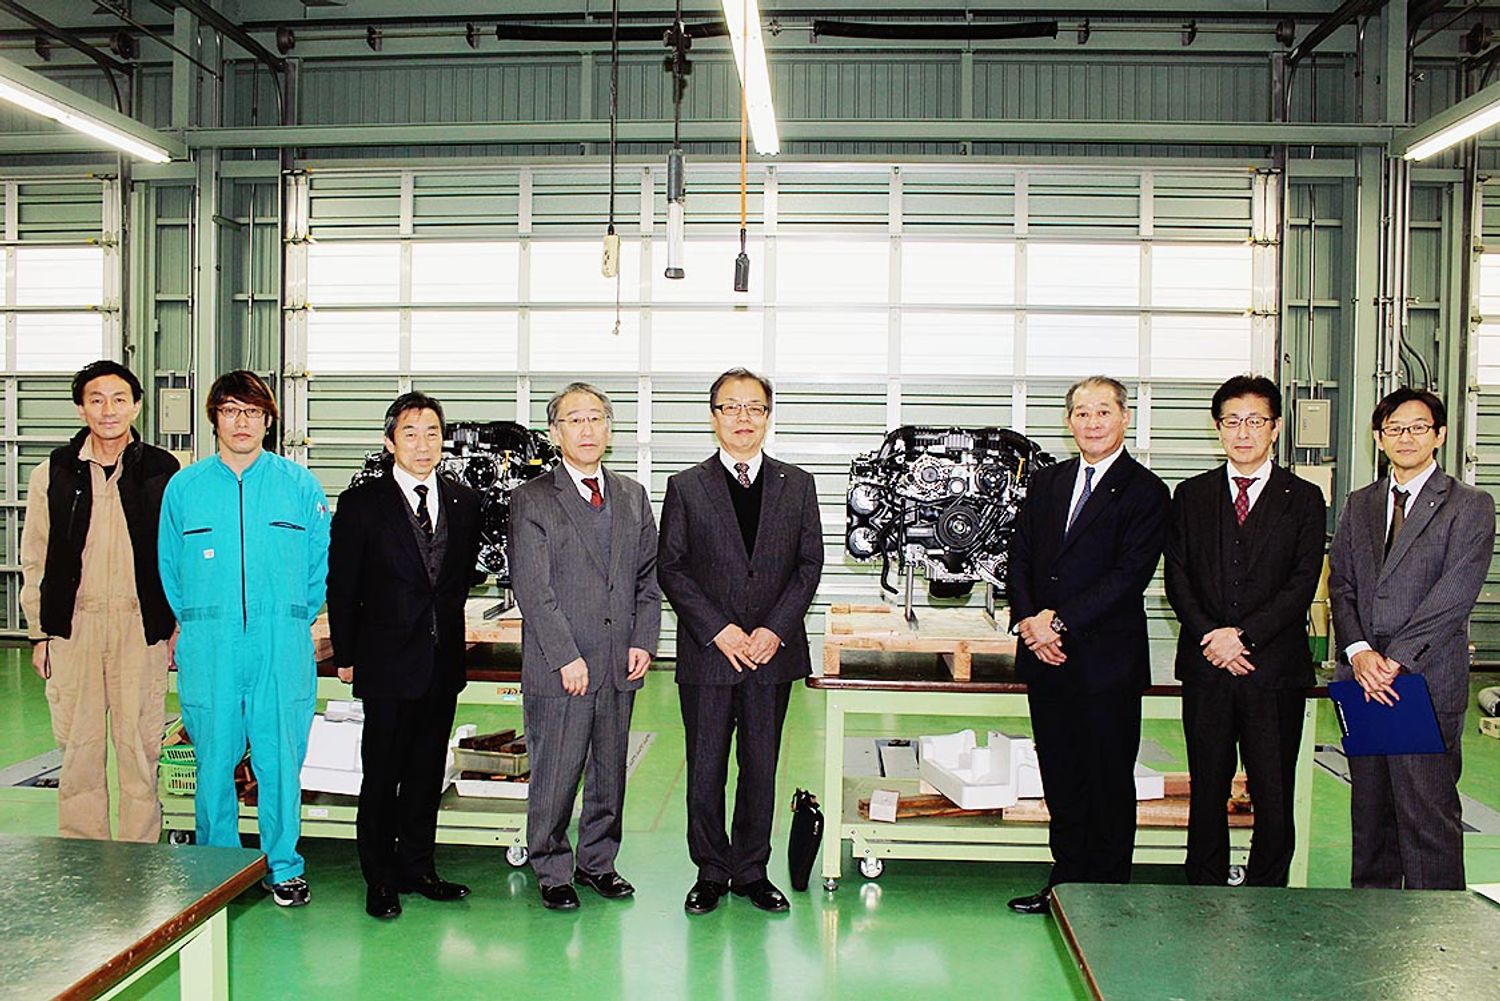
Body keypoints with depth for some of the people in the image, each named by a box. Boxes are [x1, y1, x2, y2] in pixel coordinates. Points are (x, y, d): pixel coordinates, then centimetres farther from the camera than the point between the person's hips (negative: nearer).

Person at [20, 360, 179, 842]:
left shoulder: (162, 472, 3)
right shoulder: (52, 474, 7)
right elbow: (35, 561, 10)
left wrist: (179, 626, 3)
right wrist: (40, 633, 6)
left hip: (141, 625, -1)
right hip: (73, 624, 1)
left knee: (139, 745, 2)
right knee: (79, 748, 6)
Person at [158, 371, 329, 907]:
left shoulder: (300, 485, 6)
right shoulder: (184, 486, 9)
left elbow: (319, 565, 10)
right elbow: (169, 570, 15)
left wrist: (291, 622, 8)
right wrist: (196, 625, 11)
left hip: (282, 646, -1)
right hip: (208, 647, 1)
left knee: (281, 760, 0)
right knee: (214, 759, 5)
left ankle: (283, 867, 15)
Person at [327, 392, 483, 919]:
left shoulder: (464, 501, 5)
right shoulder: (362, 503, -6)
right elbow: (341, 585, -2)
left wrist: (445, 615, 8)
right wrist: (345, 654, 0)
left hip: (443, 659, 4)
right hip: (388, 660, -4)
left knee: (428, 770, 13)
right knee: (382, 774, 4)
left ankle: (417, 867, 26)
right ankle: (380, 880, 17)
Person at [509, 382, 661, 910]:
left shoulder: (633, 496, 12)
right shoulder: (531, 499, -3)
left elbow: (649, 575, 12)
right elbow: (532, 589, -9)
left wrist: (643, 641, 1)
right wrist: (566, 657, -14)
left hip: (620, 667, 5)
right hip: (557, 669, -4)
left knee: (610, 772, 13)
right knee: (555, 776, 3)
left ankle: (597, 863, 30)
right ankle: (552, 871, 21)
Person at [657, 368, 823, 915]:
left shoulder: (798, 485, 7)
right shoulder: (685, 487, 2)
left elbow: (810, 563, 5)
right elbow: (670, 568, -1)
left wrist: (776, 630, -8)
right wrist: (718, 630, -11)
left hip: (773, 651, 2)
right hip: (707, 653, -1)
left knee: (761, 768, 9)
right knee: (705, 768, 6)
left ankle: (752, 871, 23)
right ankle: (711, 871, 21)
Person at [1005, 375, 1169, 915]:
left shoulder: (1145, 491, -5)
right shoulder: (1045, 483, 13)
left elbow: (1129, 575, -14)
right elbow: (1019, 559, 11)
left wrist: (1059, 621, -17)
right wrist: (1028, 622, -6)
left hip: (1107, 662, -5)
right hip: (1046, 660, 5)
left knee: (1109, 784, 5)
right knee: (1061, 781, 13)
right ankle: (1066, 885, 24)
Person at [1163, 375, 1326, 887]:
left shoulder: (1304, 499, 5)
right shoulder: (1191, 495, 11)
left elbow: (1302, 585, -3)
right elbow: (1177, 579, 5)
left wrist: (1243, 635, -13)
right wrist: (1209, 637, -9)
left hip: (1276, 669, -2)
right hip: (1205, 667, 2)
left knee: (1273, 796, 0)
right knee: (1207, 789, 8)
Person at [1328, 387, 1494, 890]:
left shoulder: (1469, 506, 0)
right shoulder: (1359, 504, 15)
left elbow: (1453, 595, -10)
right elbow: (1340, 583, 9)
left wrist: (1395, 659, -15)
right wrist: (1359, 651, -7)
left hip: (1429, 679, -5)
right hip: (1362, 678, 5)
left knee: (1428, 814, -6)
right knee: (1369, 809, 12)